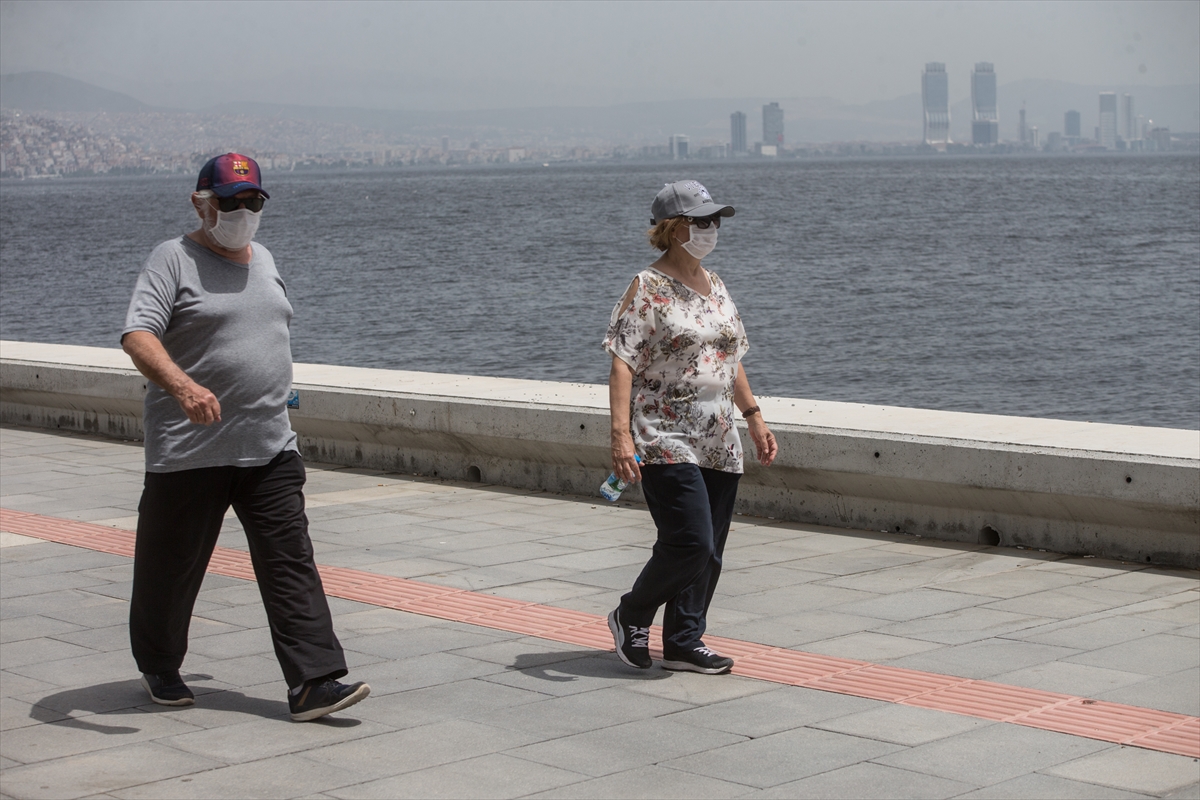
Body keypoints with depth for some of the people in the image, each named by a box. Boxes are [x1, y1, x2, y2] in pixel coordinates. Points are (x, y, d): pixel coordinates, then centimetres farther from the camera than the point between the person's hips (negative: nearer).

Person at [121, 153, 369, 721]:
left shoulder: (263, 260, 16)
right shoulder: (173, 259, -6)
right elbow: (137, 335, -19)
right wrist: (182, 386, -35)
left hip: (271, 450, 5)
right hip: (189, 454, -5)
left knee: (291, 563, -5)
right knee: (171, 567, 8)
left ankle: (312, 683, -8)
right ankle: (159, 669, 30)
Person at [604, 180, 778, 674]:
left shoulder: (715, 287, 15)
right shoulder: (647, 289, -7)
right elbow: (622, 363, -14)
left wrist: (754, 418, 17)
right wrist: (621, 434, -23)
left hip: (718, 442, 8)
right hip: (665, 441, -7)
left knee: (709, 549, 7)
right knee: (690, 543, -14)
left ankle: (684, 642, 18)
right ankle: (631, 618, 8)